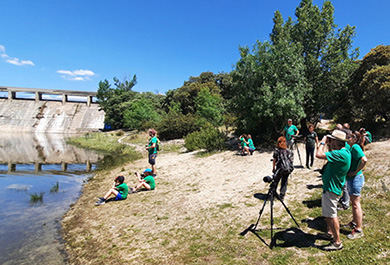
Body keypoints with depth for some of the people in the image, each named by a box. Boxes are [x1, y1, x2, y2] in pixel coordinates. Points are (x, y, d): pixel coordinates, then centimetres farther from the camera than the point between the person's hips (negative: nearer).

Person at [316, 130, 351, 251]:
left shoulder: (341, 154, -26)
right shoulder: (344, 151, 6)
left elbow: (319, 155, -32)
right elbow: (329, 154, 23)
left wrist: (323, 142, -16)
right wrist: (328, 145, 7)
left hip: (331, 189, -10)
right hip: (329, 186, 10)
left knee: (332, 215, 0)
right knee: (327, 213, 23)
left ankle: (337, 242, 12)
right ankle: (329, 233, 39)